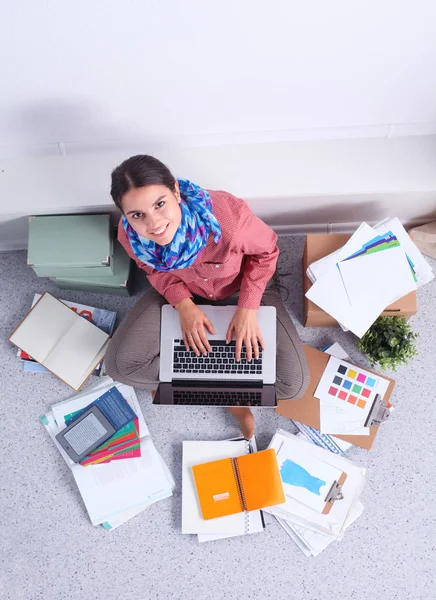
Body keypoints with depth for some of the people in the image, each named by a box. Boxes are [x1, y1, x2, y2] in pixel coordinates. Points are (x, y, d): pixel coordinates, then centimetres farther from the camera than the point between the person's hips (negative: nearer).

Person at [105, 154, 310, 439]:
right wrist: (184, 306, -22)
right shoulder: (129, 234, -29)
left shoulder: (227, 214, -41)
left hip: (244, 286, -2)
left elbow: (265, 251, -17)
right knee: (120, 365, -14)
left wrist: (248, 307, -25)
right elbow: (155, 269, -5)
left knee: (294, 384, -15)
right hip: (184, 292, 3)